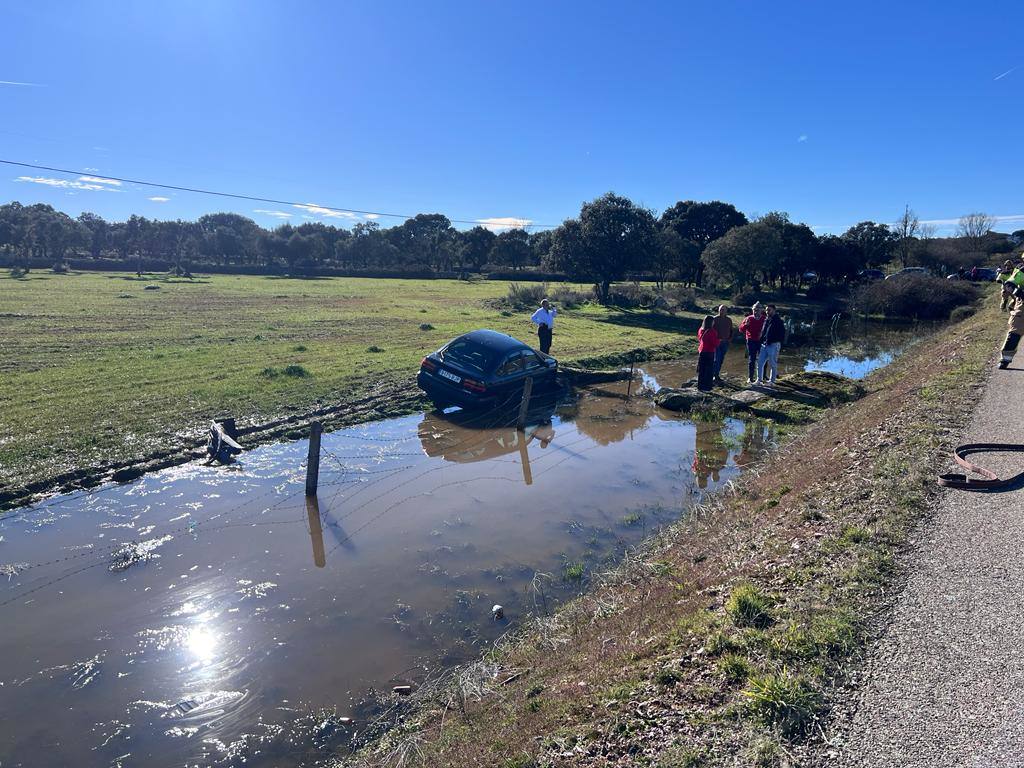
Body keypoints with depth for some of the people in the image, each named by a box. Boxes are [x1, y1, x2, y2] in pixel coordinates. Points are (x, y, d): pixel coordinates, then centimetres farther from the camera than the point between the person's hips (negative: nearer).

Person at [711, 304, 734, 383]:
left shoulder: (729, 320, 9)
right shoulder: (715, 319, -5)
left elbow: (732, 330, 19)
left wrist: (730, 338, 7)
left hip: (725, 342, 5)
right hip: (717, 342, -4)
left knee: (721, 359, 9)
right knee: (717, 359, -9)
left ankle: (717, 374, 17)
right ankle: (716, 376, -8)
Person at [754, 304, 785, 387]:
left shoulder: (778, 321, -5)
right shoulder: (766, 320, 14)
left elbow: (782, 334, -8)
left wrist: (773, 340, -14)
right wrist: (762, 341, 6)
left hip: (773, 345, -7)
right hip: (764, 345, 7)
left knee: (773, 364, 0)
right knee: (760, 363, 5)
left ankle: (772, 381, 8)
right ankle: (759, 380, 12)